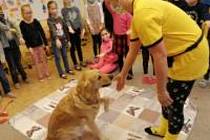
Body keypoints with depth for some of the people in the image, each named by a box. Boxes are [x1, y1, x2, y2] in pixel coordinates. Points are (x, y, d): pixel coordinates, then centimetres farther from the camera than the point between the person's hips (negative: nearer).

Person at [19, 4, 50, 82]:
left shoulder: (35, 21, -3)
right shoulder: (22, 24, -7)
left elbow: (42, 33, 0)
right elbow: (24, 37, -7)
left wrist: (46, 44, 0)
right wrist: (29, 47, -14)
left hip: (40, 44, 2)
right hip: (32, 46, -1)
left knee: (44, 60, 9)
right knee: (37, 62, 6)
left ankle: (47, 74, 23)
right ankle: (40, 76, 18)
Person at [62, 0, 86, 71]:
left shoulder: (76, 8, 9)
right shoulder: (63, 10, -1)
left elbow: (79, 19, 6)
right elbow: (66, 20, -15)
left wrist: (82, 29, 0)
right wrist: (69, 27, -32)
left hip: (77, 29, 3)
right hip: (70, 31, -3)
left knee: (79, 46, 13)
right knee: (73, 48, 4)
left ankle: (81, 61, 29)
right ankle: (76, 64, 15)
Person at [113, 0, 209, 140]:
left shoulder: (142, 14, -28)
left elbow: (160, 55, -28)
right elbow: (133, 50, 13)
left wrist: (161, 90, -17)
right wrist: (123, 74, 21)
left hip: (190, 56, -10)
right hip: (180, 52, 10)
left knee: (173, 104, 7)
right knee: (168, 98, 22)